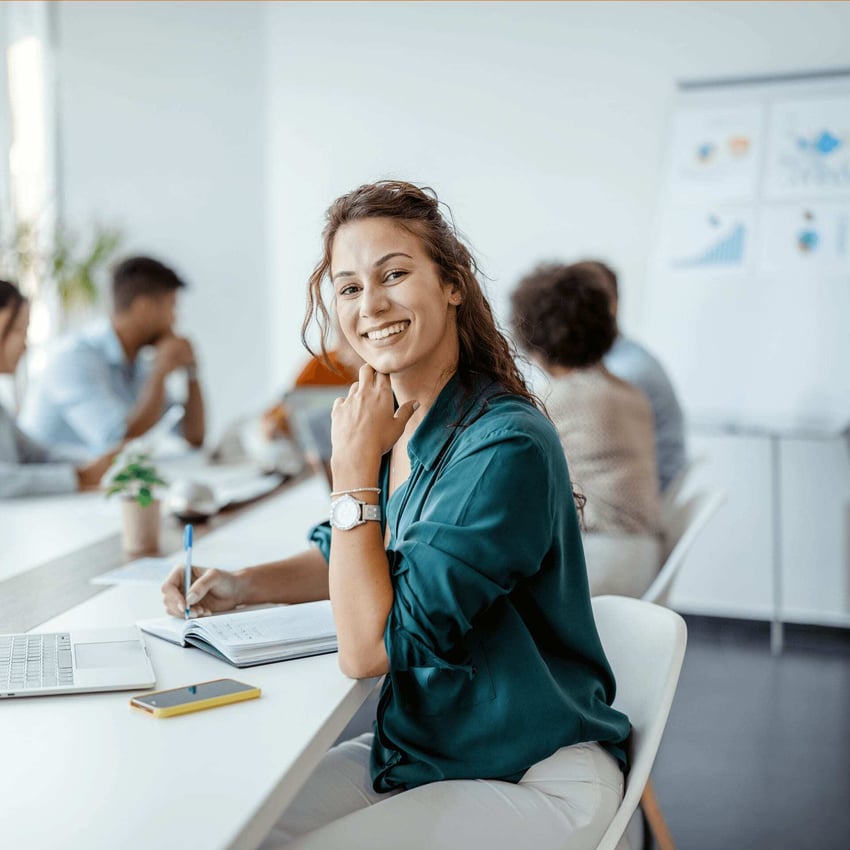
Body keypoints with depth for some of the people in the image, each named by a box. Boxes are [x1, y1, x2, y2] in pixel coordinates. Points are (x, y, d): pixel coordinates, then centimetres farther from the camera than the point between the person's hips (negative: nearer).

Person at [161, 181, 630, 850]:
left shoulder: (507, 446, -27)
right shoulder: (392, 421, -2)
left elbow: (369, 647, -26)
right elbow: (348, 558, 17)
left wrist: (354, 463, -22)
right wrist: (243, 585, -1)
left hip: (537, 781, -7)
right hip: (420, 747, 7)